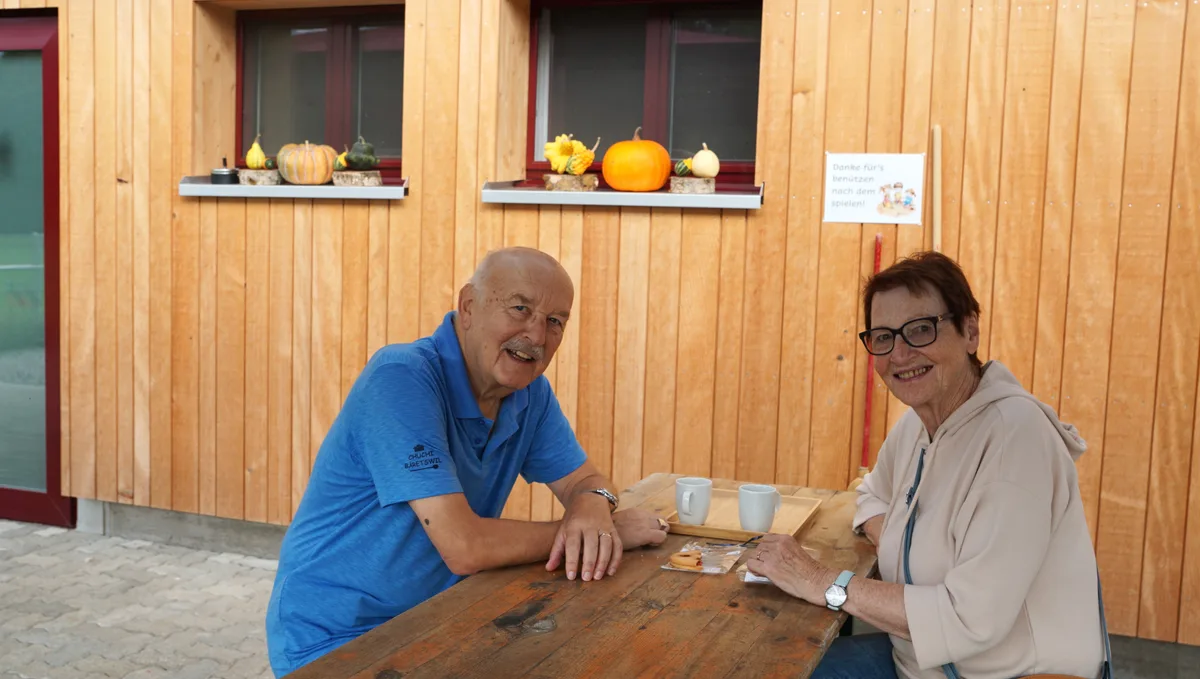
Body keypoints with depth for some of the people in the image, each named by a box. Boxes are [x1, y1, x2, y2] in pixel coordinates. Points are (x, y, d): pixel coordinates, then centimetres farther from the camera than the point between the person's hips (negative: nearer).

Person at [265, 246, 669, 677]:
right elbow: (465, 548, -29)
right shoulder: (401, 377, -24)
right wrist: (593, 529, -19)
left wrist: (594, 507, -20)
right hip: (334, 642, -7)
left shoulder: (530, 390, 0)